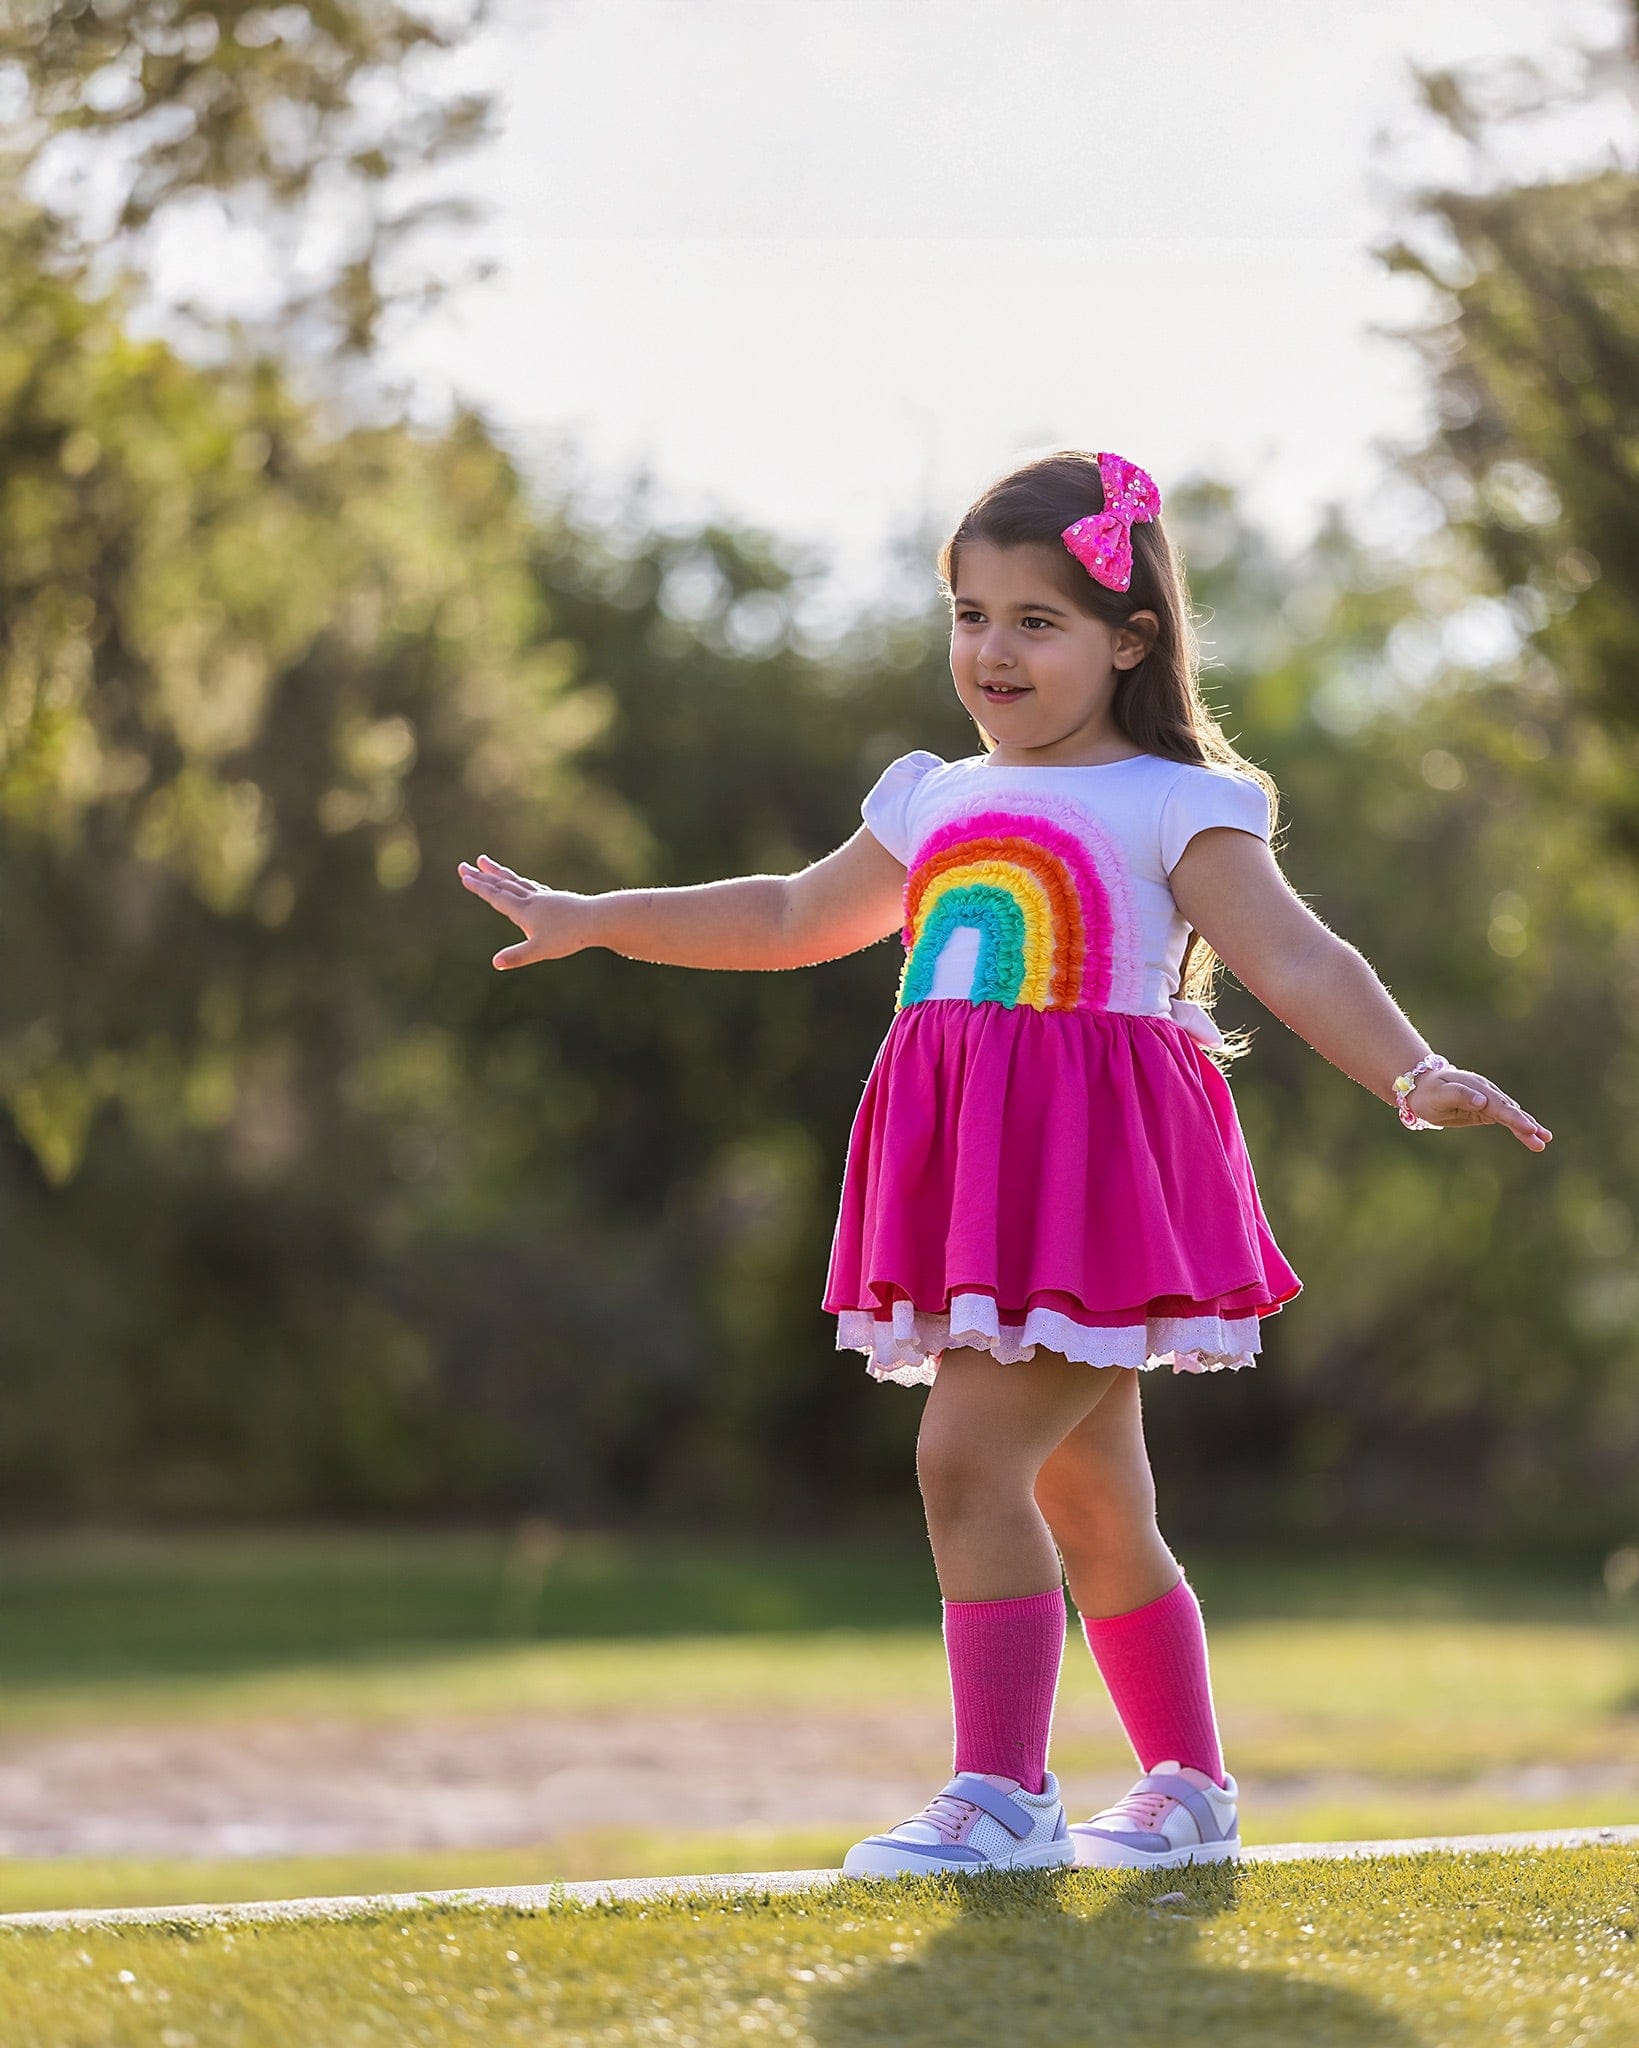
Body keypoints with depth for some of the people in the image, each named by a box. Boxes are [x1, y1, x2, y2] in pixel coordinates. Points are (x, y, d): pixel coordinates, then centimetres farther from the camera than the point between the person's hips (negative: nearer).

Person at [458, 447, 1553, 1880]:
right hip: (971, 1175, 7)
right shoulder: (935, 805, 18)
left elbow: (1295, 959, -13)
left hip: (1096, 1170, -7)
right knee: (1090, 1507, 12)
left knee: (970, 1452, -18)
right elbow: (793, 918, 31)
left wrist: (1413, 1074, -30)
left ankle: (1004, 1795, -13)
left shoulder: (1172, 807, -3)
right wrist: (589, 921, 34)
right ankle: (1191, 1793, 24)